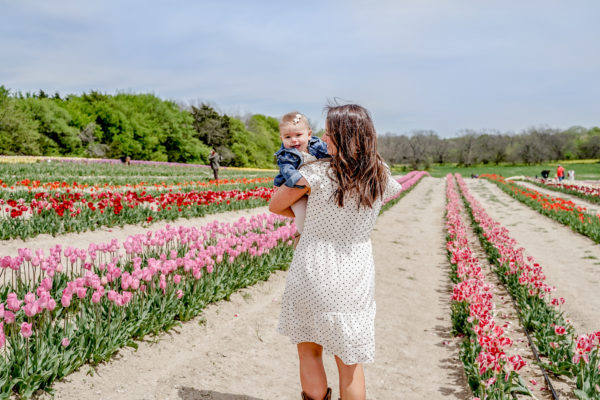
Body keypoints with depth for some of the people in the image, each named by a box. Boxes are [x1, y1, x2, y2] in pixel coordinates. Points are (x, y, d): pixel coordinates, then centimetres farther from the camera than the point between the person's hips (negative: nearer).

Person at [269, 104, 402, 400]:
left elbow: (275, 206, -5)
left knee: (309, 352, 18)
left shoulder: (317, 172, -16)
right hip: (355, 279, 3)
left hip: (313, 274, -3)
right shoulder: (380, 177, -5)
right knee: (350, 361, 16)